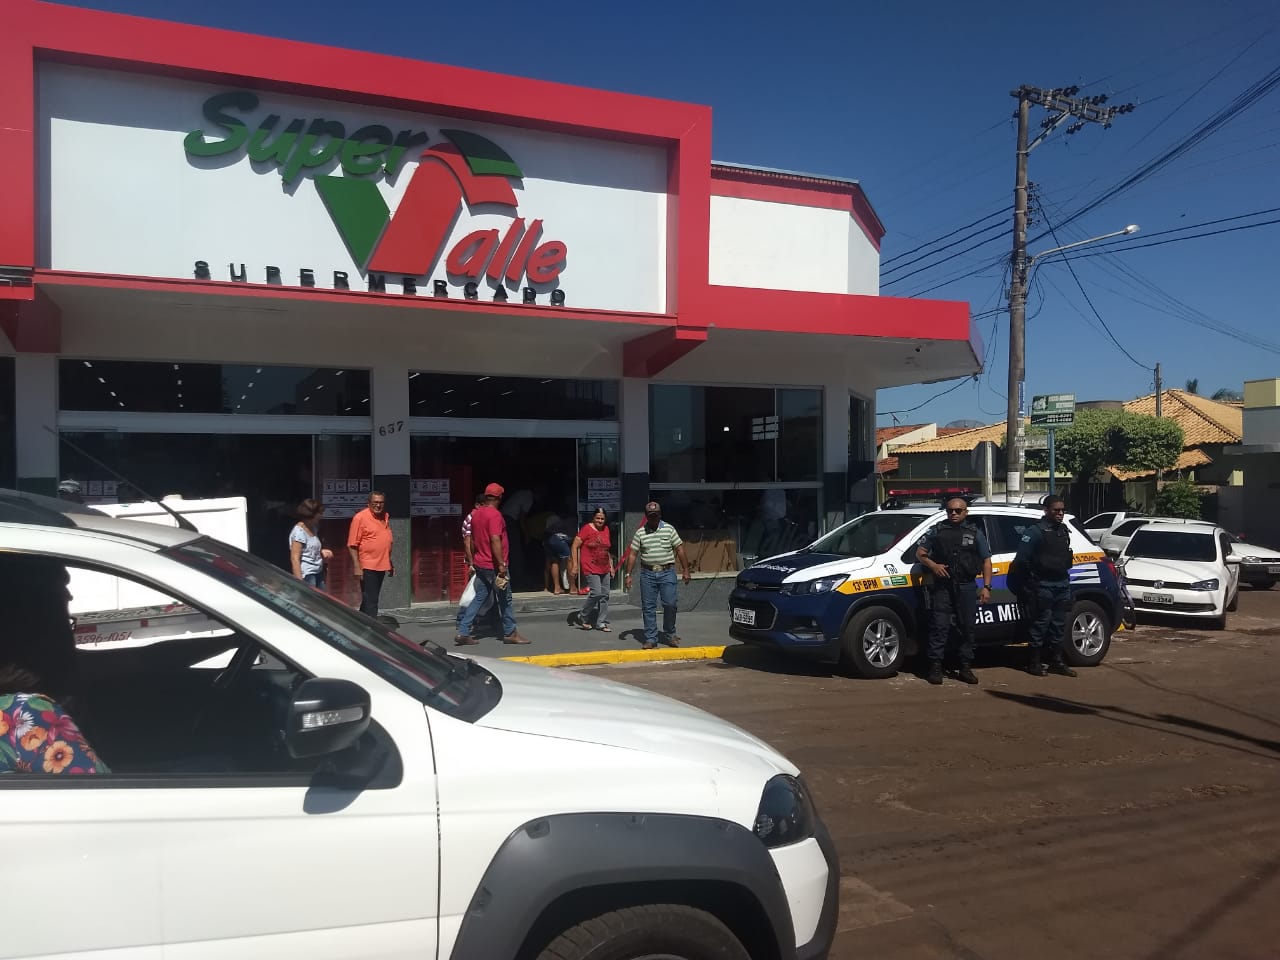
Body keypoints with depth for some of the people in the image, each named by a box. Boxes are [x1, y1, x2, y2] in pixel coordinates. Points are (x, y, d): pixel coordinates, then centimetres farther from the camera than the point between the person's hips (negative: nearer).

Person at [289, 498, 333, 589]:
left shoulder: (313, 528, 12)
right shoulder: (299, 531, -13)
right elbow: (295, 559, -16)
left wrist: (322, 551, 8)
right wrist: (299, 582, -21)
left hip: (318, 574, 8)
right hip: (307, 575, -8)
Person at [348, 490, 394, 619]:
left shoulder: (385, 517, 12)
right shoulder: (360, 517, -11)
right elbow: (352, 545, -13)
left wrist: (390, 563, 21)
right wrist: (357, 567, -19)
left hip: (381, 566, 8)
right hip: (367, 567, -8)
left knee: (372, 600, 15)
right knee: (370, 602, -7)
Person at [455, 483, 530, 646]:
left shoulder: (476, 513, 9)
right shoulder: (494, 515, -18)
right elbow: (495, 540, -25)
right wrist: (501, 564, -24)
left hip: (480, 563, 8)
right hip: (493, 565, -8)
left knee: (479, 598, 11)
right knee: (505, 599, 6)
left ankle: (463, 633, 5)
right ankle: (510, 633, 16)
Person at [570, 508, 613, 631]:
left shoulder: (606, 529, 10)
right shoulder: (587, 529, -9)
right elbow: (574, 547, -9)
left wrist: (611, 565, 19)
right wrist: (575, 565, -14)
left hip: (604, 569, 7)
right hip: (591, 568, -7)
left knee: (605, 595, 7)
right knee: (596, 593, -15)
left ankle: (601, 623, 16)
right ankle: (583, 618, 4)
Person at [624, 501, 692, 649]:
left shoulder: (669, 529, 4)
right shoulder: (640, 533, 6)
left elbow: (680, 550, 4)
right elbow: (633, 554, 6)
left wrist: (686, 570, 0)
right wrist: (628, 574, 1)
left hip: (667, 572, -1)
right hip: (647, 574, 1)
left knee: (670, 604, -4)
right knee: (648, 607, 3)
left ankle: (670, 634, 15)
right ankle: (651, 638, 11)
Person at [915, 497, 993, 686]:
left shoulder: (975, 532, 10)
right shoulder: (937, 530, 8)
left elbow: (986, 561, 10)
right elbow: (920, 552, 9)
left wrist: (986, 587, 1)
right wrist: (933, 565, -11)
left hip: (966, 587, 1)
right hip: (941, 586, -1)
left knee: (967, 627, 5)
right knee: (939, 627, -5)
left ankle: (965, 668, 14)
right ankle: (935, 668, -2)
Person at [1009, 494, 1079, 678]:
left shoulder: (1064, 530, 14)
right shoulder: (1036, 531, -11)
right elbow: (1021, 559, -14)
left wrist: (1066, 578, 16)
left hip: (1062, 584, 8)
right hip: (1043, 585, -8)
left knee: (1059, 624, 11)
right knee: (1041, 623, -5)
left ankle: (1056, 662, 19)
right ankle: (1035, 663, 2)